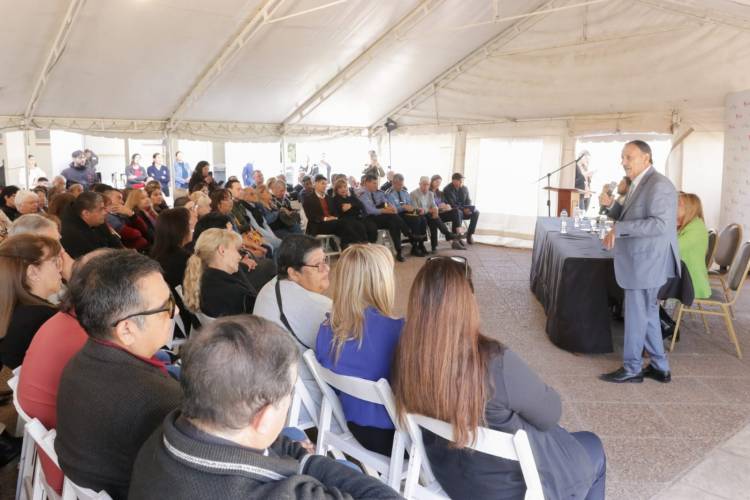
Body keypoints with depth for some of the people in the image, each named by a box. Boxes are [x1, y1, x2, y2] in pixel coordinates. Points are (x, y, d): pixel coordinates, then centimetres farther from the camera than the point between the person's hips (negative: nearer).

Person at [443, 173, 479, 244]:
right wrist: (463, 209, -25)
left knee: (476, 212, -20)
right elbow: (451, 205, -17)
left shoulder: (465, 188, 7)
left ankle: (469, 234, -14)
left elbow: (468, 201, 10)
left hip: (464, 210, 6)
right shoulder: (447, 190, -10)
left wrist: (468, 209, -13)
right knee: (458, 212, -39)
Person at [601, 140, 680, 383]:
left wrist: (618, 228, -28)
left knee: (636, 315, 1)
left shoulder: (658, 185, -18)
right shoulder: (638, 185, 13)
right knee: (647, 314, 17)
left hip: (646, 262, -10)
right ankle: (659, 367, 28)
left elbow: (660, 224, -28)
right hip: (640, 261, 10)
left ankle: (631, 368, 15)